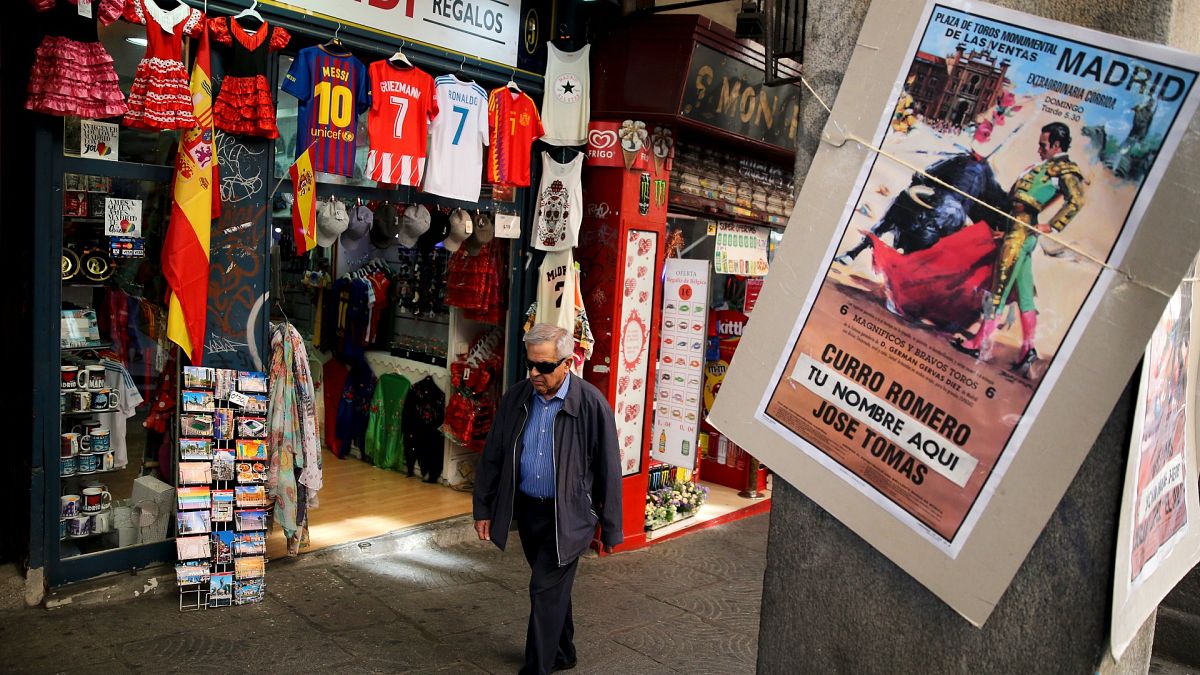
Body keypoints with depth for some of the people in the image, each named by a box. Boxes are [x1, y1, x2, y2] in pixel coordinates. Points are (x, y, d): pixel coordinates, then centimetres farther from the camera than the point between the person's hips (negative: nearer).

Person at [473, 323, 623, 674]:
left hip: (568, 514, -5)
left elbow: (608, 469, -10)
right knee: (553, 587, 20)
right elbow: (492, 457, 5)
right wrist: (484, 509, 7)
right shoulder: (516, 397, -3)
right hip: (527, 508, 5)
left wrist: (610, 527, -5)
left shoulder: (591, 404, -16)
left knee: (546, 590, -5)